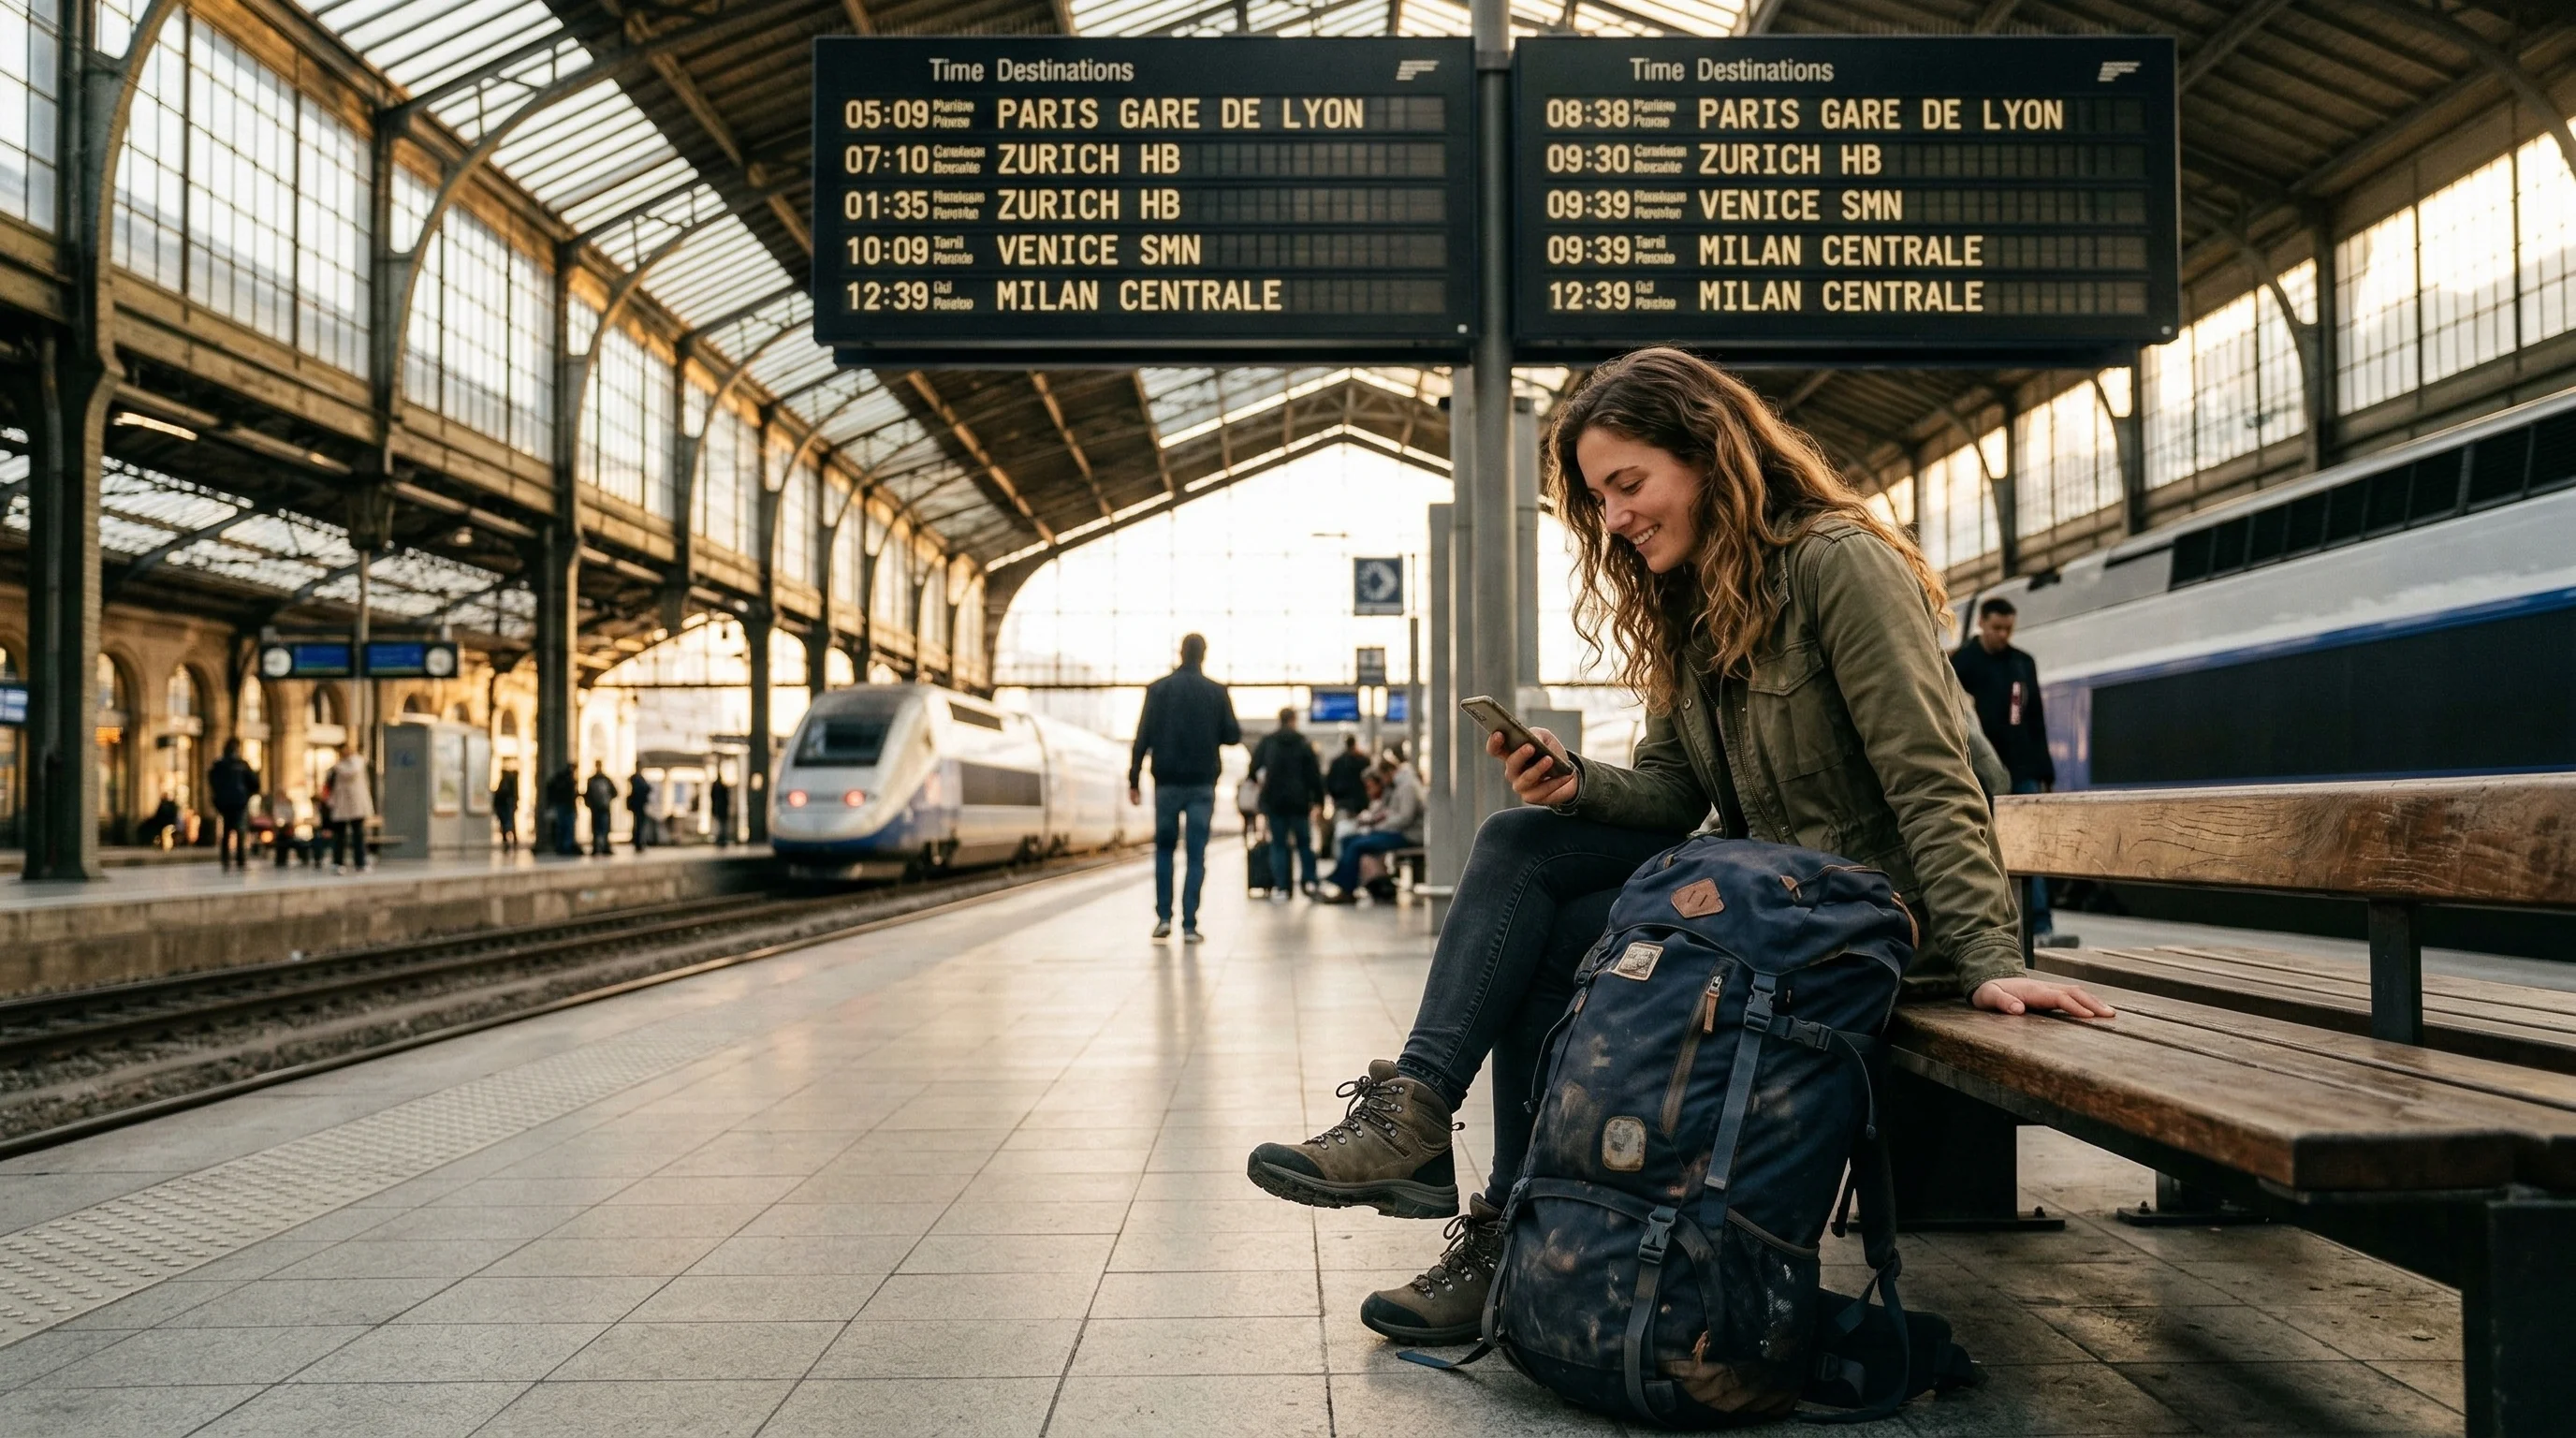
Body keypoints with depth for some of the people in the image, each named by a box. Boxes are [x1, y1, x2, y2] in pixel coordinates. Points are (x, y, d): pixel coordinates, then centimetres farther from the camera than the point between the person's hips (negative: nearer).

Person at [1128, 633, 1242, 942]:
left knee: (1164, 849, 14)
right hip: (1202, 784, 0)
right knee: (1196, 855, 2)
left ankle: (1163, 917, 6)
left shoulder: (1158, 689, 0)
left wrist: (1133, 779, -1)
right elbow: (1233, 736, 1)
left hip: (1167, 783, 0)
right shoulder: (1217, 692, 0)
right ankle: (1189, 925, -3)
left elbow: (1143, 736, -4)